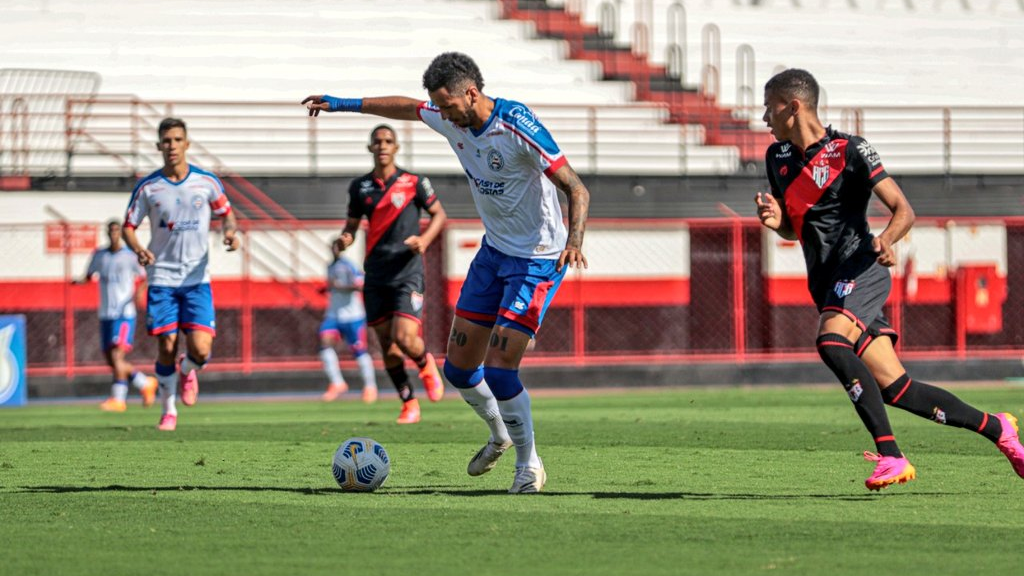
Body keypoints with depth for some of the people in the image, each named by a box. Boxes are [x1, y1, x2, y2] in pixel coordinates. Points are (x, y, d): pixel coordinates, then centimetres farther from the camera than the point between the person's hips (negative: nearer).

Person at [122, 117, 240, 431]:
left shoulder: (207, 182, -1)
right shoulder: (147, 187, -2)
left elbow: (226, 213, 13)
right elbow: (128, 227, 4)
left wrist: (230, 231, -10)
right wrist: (138, 249, -17)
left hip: (197, 279, 0)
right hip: (161, 278, 0)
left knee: (200, 349, -11)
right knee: (167, 347, -4)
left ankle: (188, 371, 26)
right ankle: (168, 411, 15)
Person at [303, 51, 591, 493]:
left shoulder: (519, 126, -25)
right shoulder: (451, 119, -3)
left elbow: (577, 190, -25)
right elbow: (407, 108, 19)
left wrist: (574, 241, -41)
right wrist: (345, 105, 26)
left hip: (538, 260, -8)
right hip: (494, 252, 8)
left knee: (499, 370, -15)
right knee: (458, 367, 8)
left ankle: (529, 464, 5)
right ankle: (500, 435, 35)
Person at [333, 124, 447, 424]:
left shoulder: (414, 182, -2)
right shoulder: (360, 186, 7)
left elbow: (439, 214, 8)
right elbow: (352, 224, 16)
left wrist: (425, 239, -10)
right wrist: (345, 239, -7)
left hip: (407, 272, -4)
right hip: (376, 273, 4)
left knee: (404, 338, -16)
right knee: (387, 346, 3)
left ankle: (426, 365, 19)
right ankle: (409, 404, 18)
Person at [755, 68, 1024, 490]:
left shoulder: (849, 150, -7)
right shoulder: (777, 158, 14)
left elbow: (903, 210, -9)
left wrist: (888, 239, -31)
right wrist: (776, 221, 1)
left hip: (860, 267, -7)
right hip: (826, 282, 7)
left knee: (831, 343, -33)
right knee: (894, 388, -1)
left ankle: (890, 456, -34)